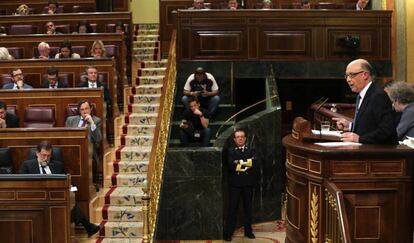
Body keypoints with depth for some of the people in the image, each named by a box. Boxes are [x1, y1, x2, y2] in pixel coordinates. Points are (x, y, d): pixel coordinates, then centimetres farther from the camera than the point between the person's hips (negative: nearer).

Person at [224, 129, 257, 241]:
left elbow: (253, 164, -11)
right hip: (234, 183, -2)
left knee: (248, 207, 11)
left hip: (248, 183, 2)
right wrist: (245, 163, -13)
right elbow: (231, 165, -14)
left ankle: (248, 230, 22)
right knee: (232, 208, 1)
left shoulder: (251, 150, 8)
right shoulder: (231, 151, 4)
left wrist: (239, 163, -13)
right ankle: (228, 232, 6)